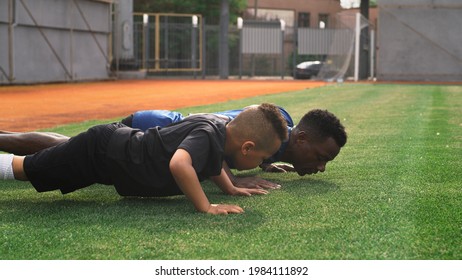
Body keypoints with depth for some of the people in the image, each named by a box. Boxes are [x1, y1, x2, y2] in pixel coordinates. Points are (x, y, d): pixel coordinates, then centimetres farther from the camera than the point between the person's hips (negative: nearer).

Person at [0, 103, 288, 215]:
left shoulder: (220, 125, -3)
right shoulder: (207, 135, -30)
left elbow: (209, 159, 20)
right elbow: (179, 164, -50)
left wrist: (231, 189, 9)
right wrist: (206, 206, -40)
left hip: (115, 139, 8)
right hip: (100, 152, -8)